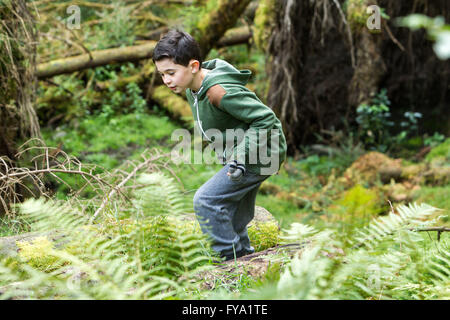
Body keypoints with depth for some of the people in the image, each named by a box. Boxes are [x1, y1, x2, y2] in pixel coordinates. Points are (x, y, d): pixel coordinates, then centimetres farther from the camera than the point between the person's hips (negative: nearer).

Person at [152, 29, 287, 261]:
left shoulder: (218, 91, -29)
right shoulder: (193, 88, 1)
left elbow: (265, 118, -26)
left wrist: (242, 156, -28)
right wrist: (227, 153, 14)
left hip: (260, 154, -10)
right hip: (242, 155, 10)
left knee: (206, 201, -16)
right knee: (233, 223, 16)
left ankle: (231, 258, -9)